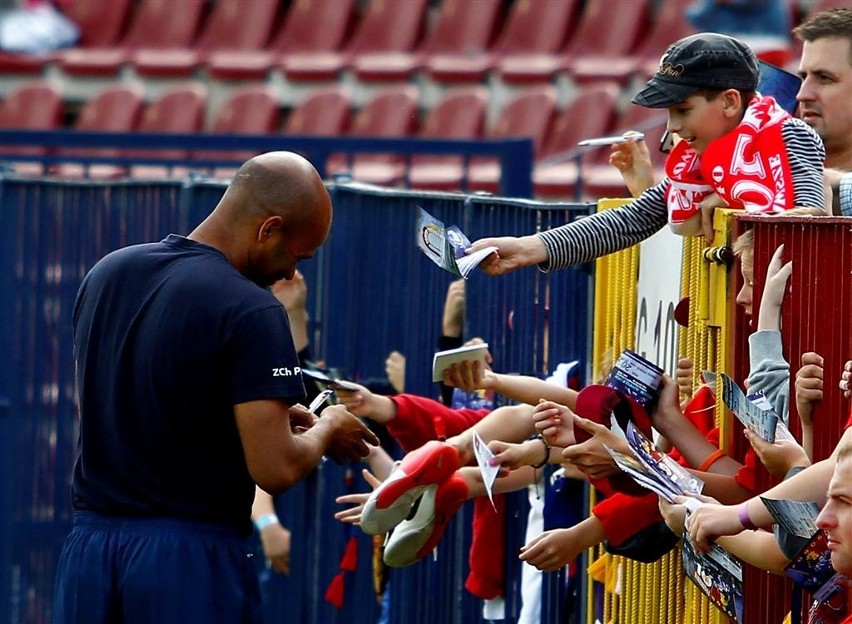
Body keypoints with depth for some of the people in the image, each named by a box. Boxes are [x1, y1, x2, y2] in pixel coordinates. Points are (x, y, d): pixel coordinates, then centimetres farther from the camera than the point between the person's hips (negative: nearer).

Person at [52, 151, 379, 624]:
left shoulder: (105, 274, 8)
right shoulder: (251, 311, -15)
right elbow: (276, 470, -18)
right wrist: (326, 430, 5)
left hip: (88, 545, 6)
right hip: (192, 555, -6)